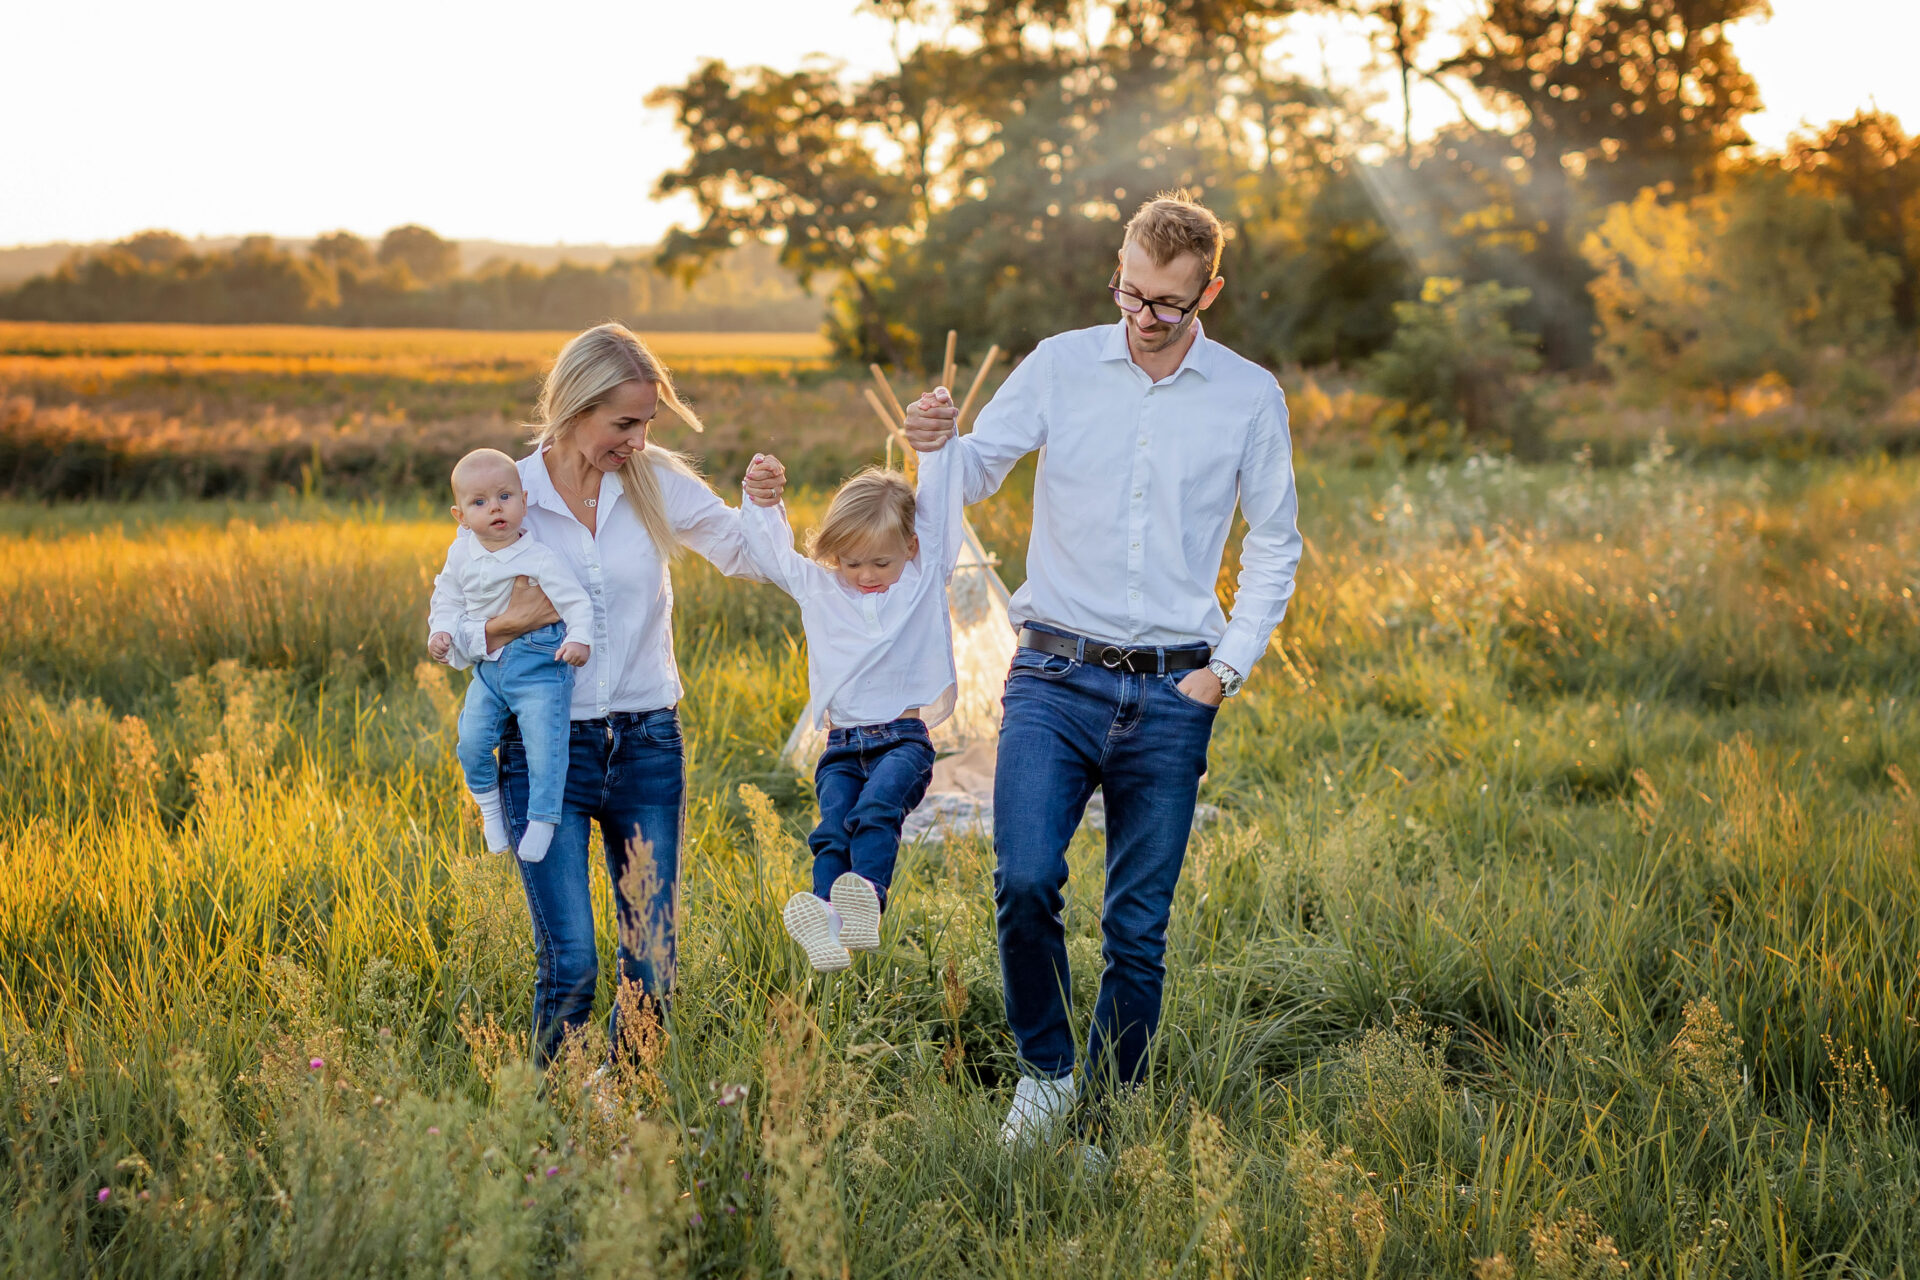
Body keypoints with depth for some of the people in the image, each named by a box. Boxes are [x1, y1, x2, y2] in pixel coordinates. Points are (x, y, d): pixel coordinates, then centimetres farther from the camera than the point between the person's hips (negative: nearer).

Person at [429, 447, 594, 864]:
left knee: (544, 745, -12)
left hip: (539, 665, -5)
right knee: (472, 741, -7)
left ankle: (542, 820, 2)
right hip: (488, 668, 5)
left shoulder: (539, 559, -13)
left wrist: (580, 639, -30)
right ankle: (489, 804, 18)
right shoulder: (461, 554, 4)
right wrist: (441, 633, 8)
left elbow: (577, 602, -14)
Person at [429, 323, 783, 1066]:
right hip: (546, 748, -2)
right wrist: (505, 624, -16)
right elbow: (446, 627, 4)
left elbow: (749, 560, 10)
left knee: (653, 968, 4)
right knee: (570, 968, -11)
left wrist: (763, 505, -10)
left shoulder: (658, 482, 2)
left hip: (647, 744, 3)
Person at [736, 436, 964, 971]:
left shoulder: (926, 577, 11)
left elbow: (938, 502, 9)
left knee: (876, 809, -31)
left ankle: (867, 902, -51)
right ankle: (827, 927, -43)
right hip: (842, 746, 3)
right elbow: (770, 550, 23)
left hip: (904, 739, -2)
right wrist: (761, 500, 11)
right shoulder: (817, 587, 16)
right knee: (832, 828, -23)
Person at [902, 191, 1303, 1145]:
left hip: (1171, 695, 1)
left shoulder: (1251, 397, 4)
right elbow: (977, 474, 7)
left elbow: (1274, 546, 12)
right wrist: (938, 445, -17)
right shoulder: (1060, 366, 3)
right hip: (1056, 676, 0)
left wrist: (1227, 667, 2)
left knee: (1139, 927, 5)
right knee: (1025, 881, -19)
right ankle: (1043, 1073, 4)